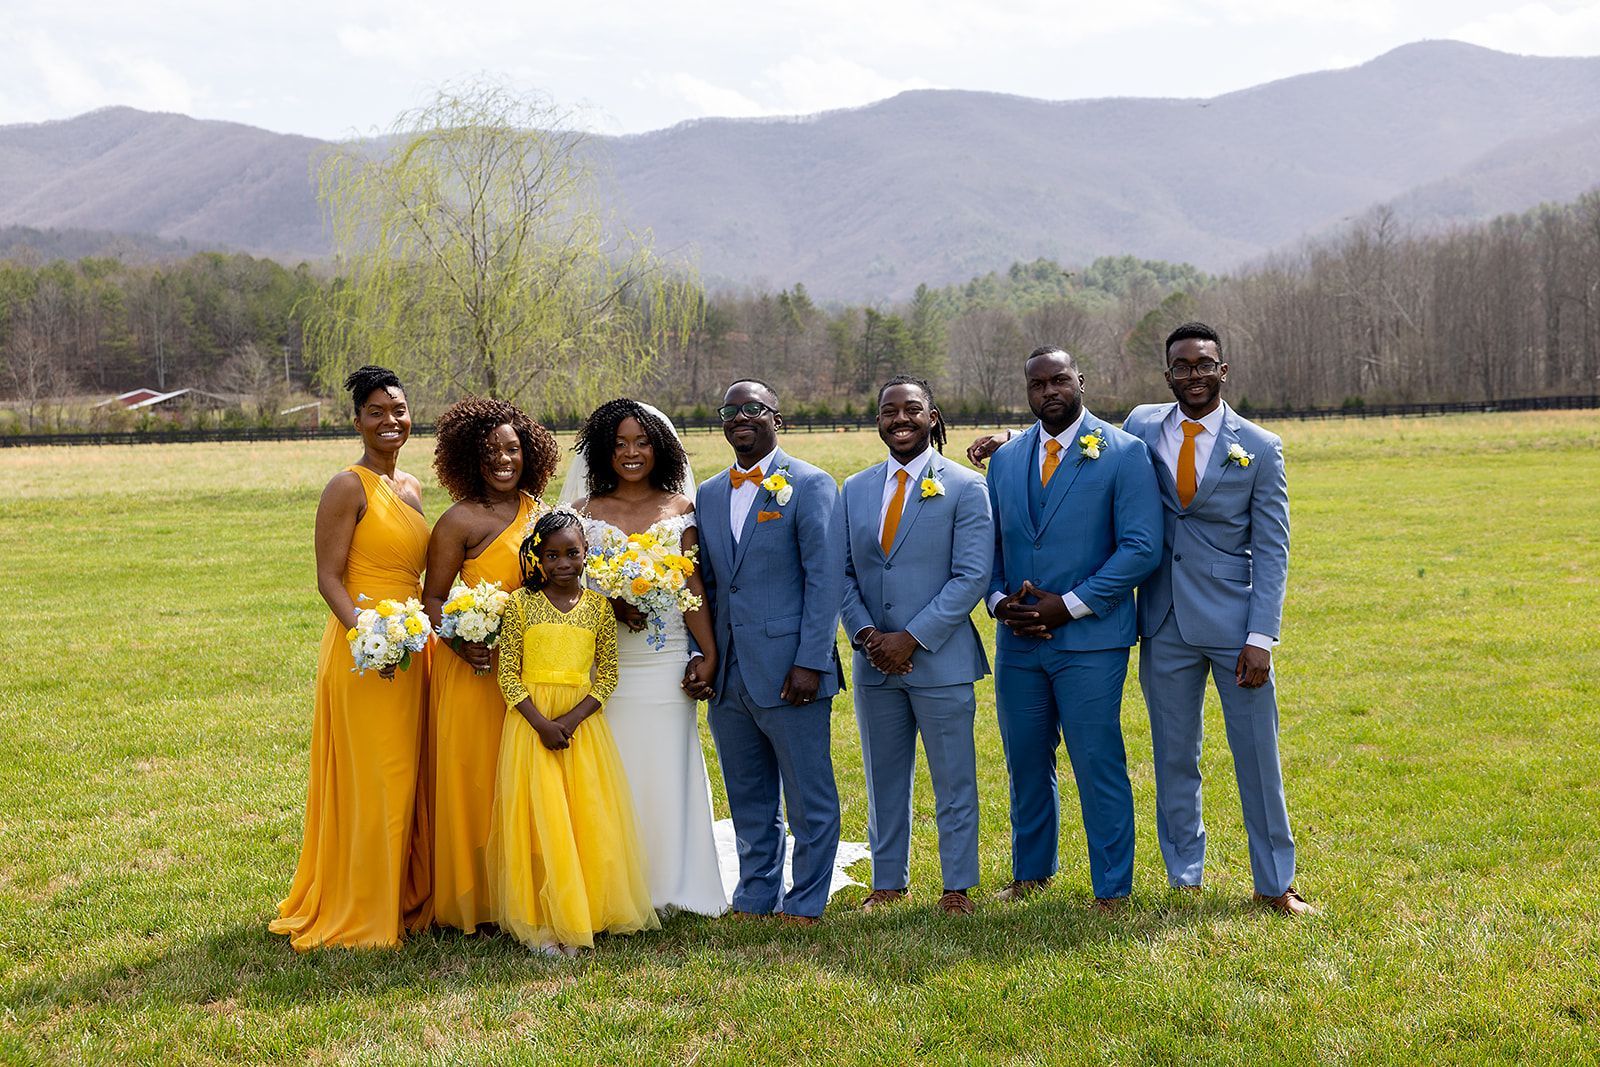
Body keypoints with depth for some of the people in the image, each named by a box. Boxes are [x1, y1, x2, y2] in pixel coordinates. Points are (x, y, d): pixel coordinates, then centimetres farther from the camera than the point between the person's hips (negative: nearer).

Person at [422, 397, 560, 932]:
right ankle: (472, 899, 10)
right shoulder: (460, 521, -8)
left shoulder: (538, 511, 10)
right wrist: (460, 641, -25)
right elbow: (433, 598, -8)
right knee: (474, 774, -1)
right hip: (477, 667, -6)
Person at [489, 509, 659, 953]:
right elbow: (508, 672, -3)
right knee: (539, 819, -4)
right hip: (531, 719, -2)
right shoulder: (521, 603, 0)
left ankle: (586, 913, 11)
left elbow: (608, 674, 3)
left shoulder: (598, 606, 5)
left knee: (588, 817, 0)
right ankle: (543, 921, 2)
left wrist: (571, 719, -11)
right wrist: (540, 723, -14)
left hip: (582, 720, 2)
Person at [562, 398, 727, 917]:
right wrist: (613, 604, -14)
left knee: (665, 771, 2)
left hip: (665, 659, 0)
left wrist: (709, 653, -6)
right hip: (604, 661, 1)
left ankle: (667, 884, 14)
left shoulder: (680, 510, 6)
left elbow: (693, 587, 2)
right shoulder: (587, 511, 7)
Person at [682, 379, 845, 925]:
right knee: (748, 800, 15)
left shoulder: (810, 485, -4)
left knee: (809, 798, 4)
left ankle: (805, 904, 15)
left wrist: (810, 663, -16)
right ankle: (755, 898, 26)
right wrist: (700, 654, 5)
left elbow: (826, 580, -10)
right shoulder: (709, 494, 14)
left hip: (789, 672, -6)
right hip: (727, 676, 6)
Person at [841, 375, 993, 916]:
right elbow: (844, 573, 10)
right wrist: (865, 634, -6)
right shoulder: (855, 489, 9)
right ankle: (888, 882, 25)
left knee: (953, 780, 4)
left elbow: (972, 576, -11)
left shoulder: (964, 488, -5)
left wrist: (912, 638, -15)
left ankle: (957, 887, 16)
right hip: (874, 662, 4)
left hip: (940, 660, -4)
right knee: (884, 778, 13)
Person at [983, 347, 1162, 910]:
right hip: (1017, 640, 5)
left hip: (1089, 638, -5)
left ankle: (1112, 889, 11)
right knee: (1026, 763, 14)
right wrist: (999, 600, -4)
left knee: (1098, 765, -2)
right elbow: (988, 545, 16)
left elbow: (1141, 548, -11)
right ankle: (1030, 872, 31)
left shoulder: (1123, 453, -5)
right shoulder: (1005, 459, 11)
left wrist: (1070, 604, -14)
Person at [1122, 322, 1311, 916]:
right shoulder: (1141, 427, 4)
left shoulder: (1259, 449, -3)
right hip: (1165, 625, 2)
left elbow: (1272, 552, -4)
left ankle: (1274, 885, 14)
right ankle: (1184, 881, 21)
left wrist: (1261, 638, -12)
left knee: (1258, 756, 2)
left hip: (1234, 624, -2)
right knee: (1174, 760, 9)